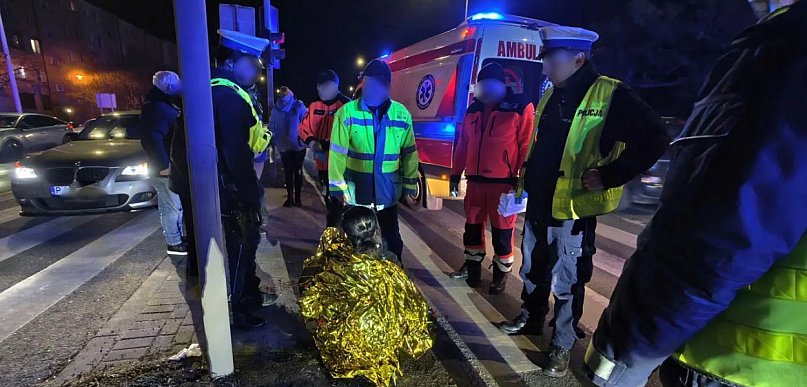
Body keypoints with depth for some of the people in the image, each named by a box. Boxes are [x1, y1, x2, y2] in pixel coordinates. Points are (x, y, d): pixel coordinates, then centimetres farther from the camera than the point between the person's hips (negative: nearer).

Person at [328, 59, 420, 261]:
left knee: (391, 238, 17)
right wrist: (338, 187, -8)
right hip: (355, 190, -1)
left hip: (388, 191, 2)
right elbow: (337, 153, -7)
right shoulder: (347, 112, -10)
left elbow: (409, 153, 4)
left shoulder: (402, 114, -2)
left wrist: (410, 186, 6)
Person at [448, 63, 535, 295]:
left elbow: (527, 146, -9)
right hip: (475, 180, 5)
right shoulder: (473, 109, 13)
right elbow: (463, 144, 16)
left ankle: (501, 272, 22)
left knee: (502, 230, 5)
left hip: (504, 182, -5)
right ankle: (472, 264, 33)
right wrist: (456, 174, 15)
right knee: (472, 225, 14)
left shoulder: (521, 107, -5)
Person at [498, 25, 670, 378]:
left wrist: (608, 176, -18)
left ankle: (561, 346, 29)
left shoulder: (610, 95, -12)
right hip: (537, 205, 7)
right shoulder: (550, 96, 9)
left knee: (565, 284, 8)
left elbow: (654, 140, -14)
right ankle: (531, 318, 44)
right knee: (532, 270, 21)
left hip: (572, 210, -6)